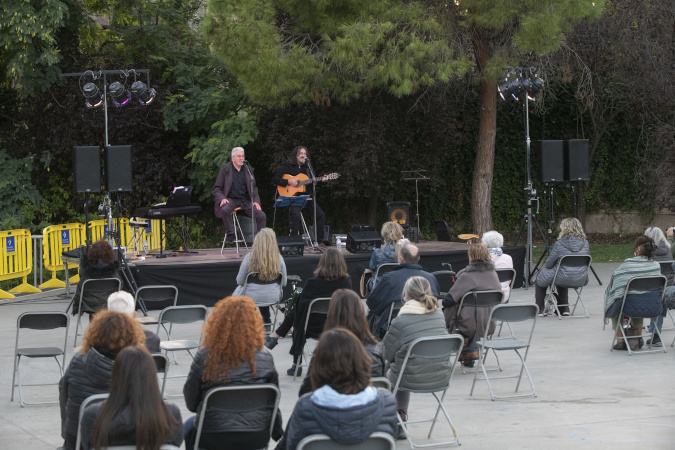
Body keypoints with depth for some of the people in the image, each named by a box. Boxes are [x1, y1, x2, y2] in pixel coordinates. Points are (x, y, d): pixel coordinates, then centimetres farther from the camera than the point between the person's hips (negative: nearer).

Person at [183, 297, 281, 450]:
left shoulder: (205, 357, -11)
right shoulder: (265, 358, -4)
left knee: (189, 426, 32)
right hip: (258, 437, 3)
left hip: (214, 437, -3)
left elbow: (191, 403, -3)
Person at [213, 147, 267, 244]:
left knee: (262, 216, -17)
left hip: (245, 200, 3)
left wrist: (256, 201, 1)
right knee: (225, 209, -38)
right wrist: (222, 198, -16)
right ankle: (230, 235, -26)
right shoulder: (225, 169, 3)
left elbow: (254, 187, 19)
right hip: (231, 199, -3)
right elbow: (216, 188, 4)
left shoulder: (248, 170, 13)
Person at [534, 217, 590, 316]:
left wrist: (545, 267, 18)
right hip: (581, 280, 5)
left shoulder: (559, 244, -16)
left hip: (564, 279, -5)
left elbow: (549, 264, -7)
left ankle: (539, 309, 29)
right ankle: (565, 307, 38)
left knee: (540, 276, 25)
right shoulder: (585, 244, -2)